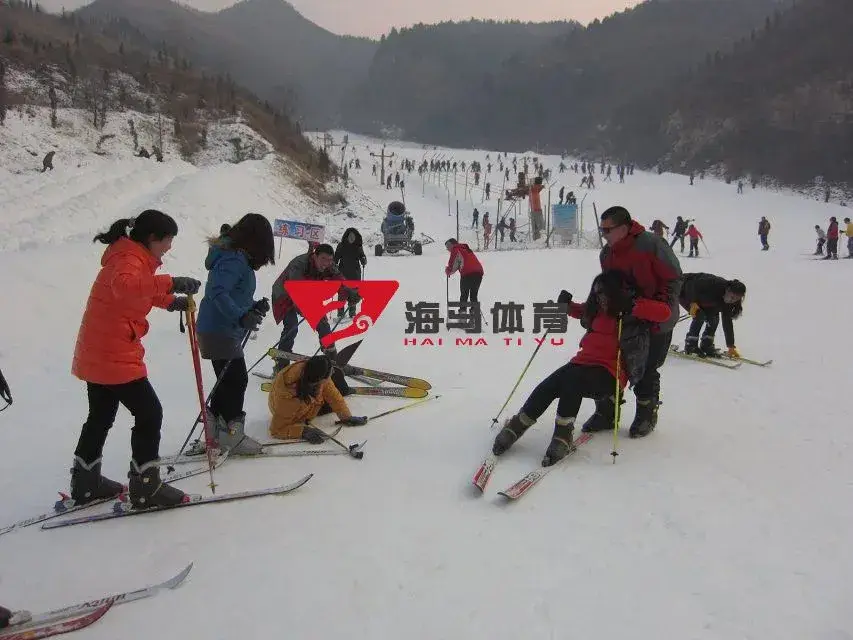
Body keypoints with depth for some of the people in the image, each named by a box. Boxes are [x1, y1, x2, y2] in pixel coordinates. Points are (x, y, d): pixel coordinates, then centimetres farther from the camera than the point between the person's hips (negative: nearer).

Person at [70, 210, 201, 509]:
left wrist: (170, 301, 22)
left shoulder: (132, 256, 15)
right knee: (149, 414, -3)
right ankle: (145, 487, 5)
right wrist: (170, 282, -47)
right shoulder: (129, 258, -17)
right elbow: (124, 285, -41)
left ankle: (85, 482, 33)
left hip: (97, 353, 11)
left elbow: (142, 289, 34)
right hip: (114, 356, -11)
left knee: (101, 416, 20)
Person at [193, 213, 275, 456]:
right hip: (221, 333, -10)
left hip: (223, 331, 10)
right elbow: (217, 292, -30)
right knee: (236, 381, -2)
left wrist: (254, 307, 8)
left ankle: (215, 434, 23)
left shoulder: (236, 256, 13)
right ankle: (233, 435, 7)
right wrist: (241, 317, -38)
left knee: (229, 382, 16)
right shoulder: (235, 259, -18)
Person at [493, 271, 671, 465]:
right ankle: (516, 426, -9)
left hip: (610, 375, -6)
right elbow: (582, 311, 37)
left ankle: (563, 435, -22)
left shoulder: (632, 313, -3)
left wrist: (635, 305, -24)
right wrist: (567, 304, 18)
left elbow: (665, 312, -17)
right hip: (584, 362, 6)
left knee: (571, 381, -33)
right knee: (547, 386, -19)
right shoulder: (597, 311, 15)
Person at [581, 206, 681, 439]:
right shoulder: (607, 253, 2)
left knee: (646, 371, 3)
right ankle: (606, 412, 18)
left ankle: (647, 415, 25)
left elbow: (673, 280, -15)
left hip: (656, 323, -6)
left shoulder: (652, 245, -19)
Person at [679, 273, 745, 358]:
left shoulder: (727, 302, -12)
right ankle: (690, 345, -14)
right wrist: (693, 302, -41)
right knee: (700, 315, -25)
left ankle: (706, 345, 1)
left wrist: (731, 347, -9)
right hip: (684, 293, -7)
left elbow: (727, 323, -8)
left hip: (699, 299, 7)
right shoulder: (714, 284, -34)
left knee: (714, 317, -12)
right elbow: (691, 285, -32)